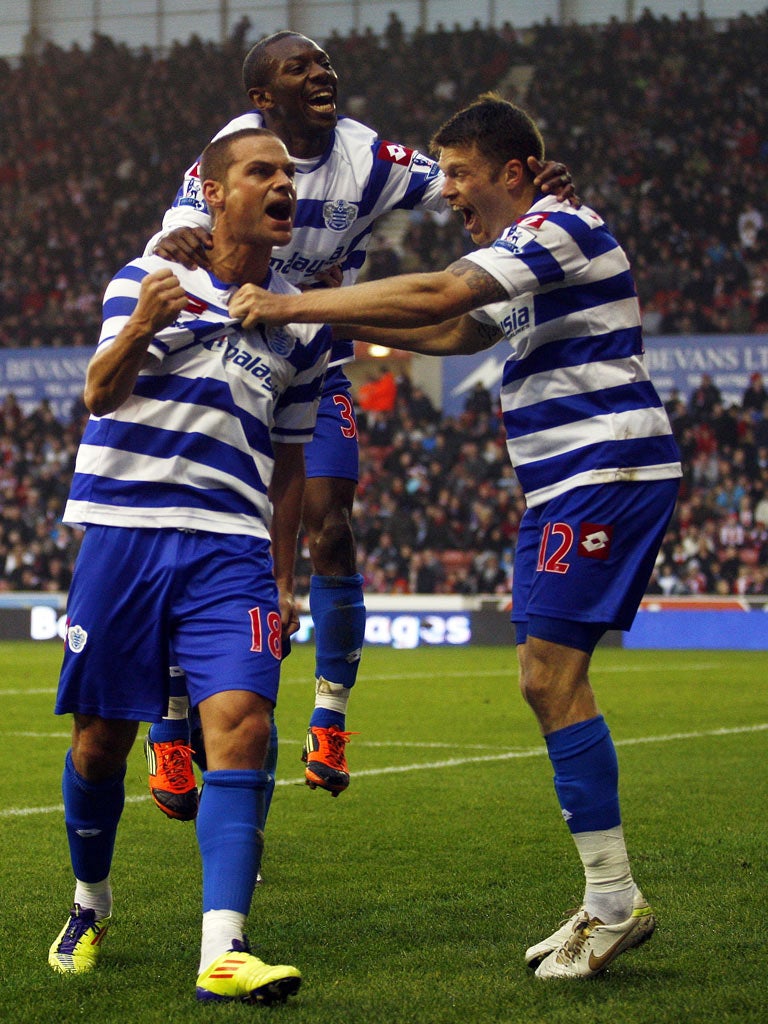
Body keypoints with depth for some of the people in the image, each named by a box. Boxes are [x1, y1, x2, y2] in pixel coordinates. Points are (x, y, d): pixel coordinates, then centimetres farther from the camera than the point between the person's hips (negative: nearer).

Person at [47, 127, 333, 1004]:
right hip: (122, 530, -1)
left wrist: (283, 579, 16)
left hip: (232, 547, 2)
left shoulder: (301, 324, 15)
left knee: (242, 725, -17)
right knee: (101, 737, 4)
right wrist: (140, 328, -27)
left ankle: (222, 952, -24)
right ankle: (90, 905, 31)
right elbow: (100, 394, -7)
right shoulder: (147, 278, 6)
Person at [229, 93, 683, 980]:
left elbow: (435, 296, -24)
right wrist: (331, 320, 20)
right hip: (566, 484, 10)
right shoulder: (525, 251, 19)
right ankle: (606, 901, 11)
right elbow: (455, 332, 29)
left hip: (607, 473, -10)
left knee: (552, 674, -13)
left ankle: (615, 901, -10)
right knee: (545, 681, 7)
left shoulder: (561, 227, -13)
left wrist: (293, 305, -21)